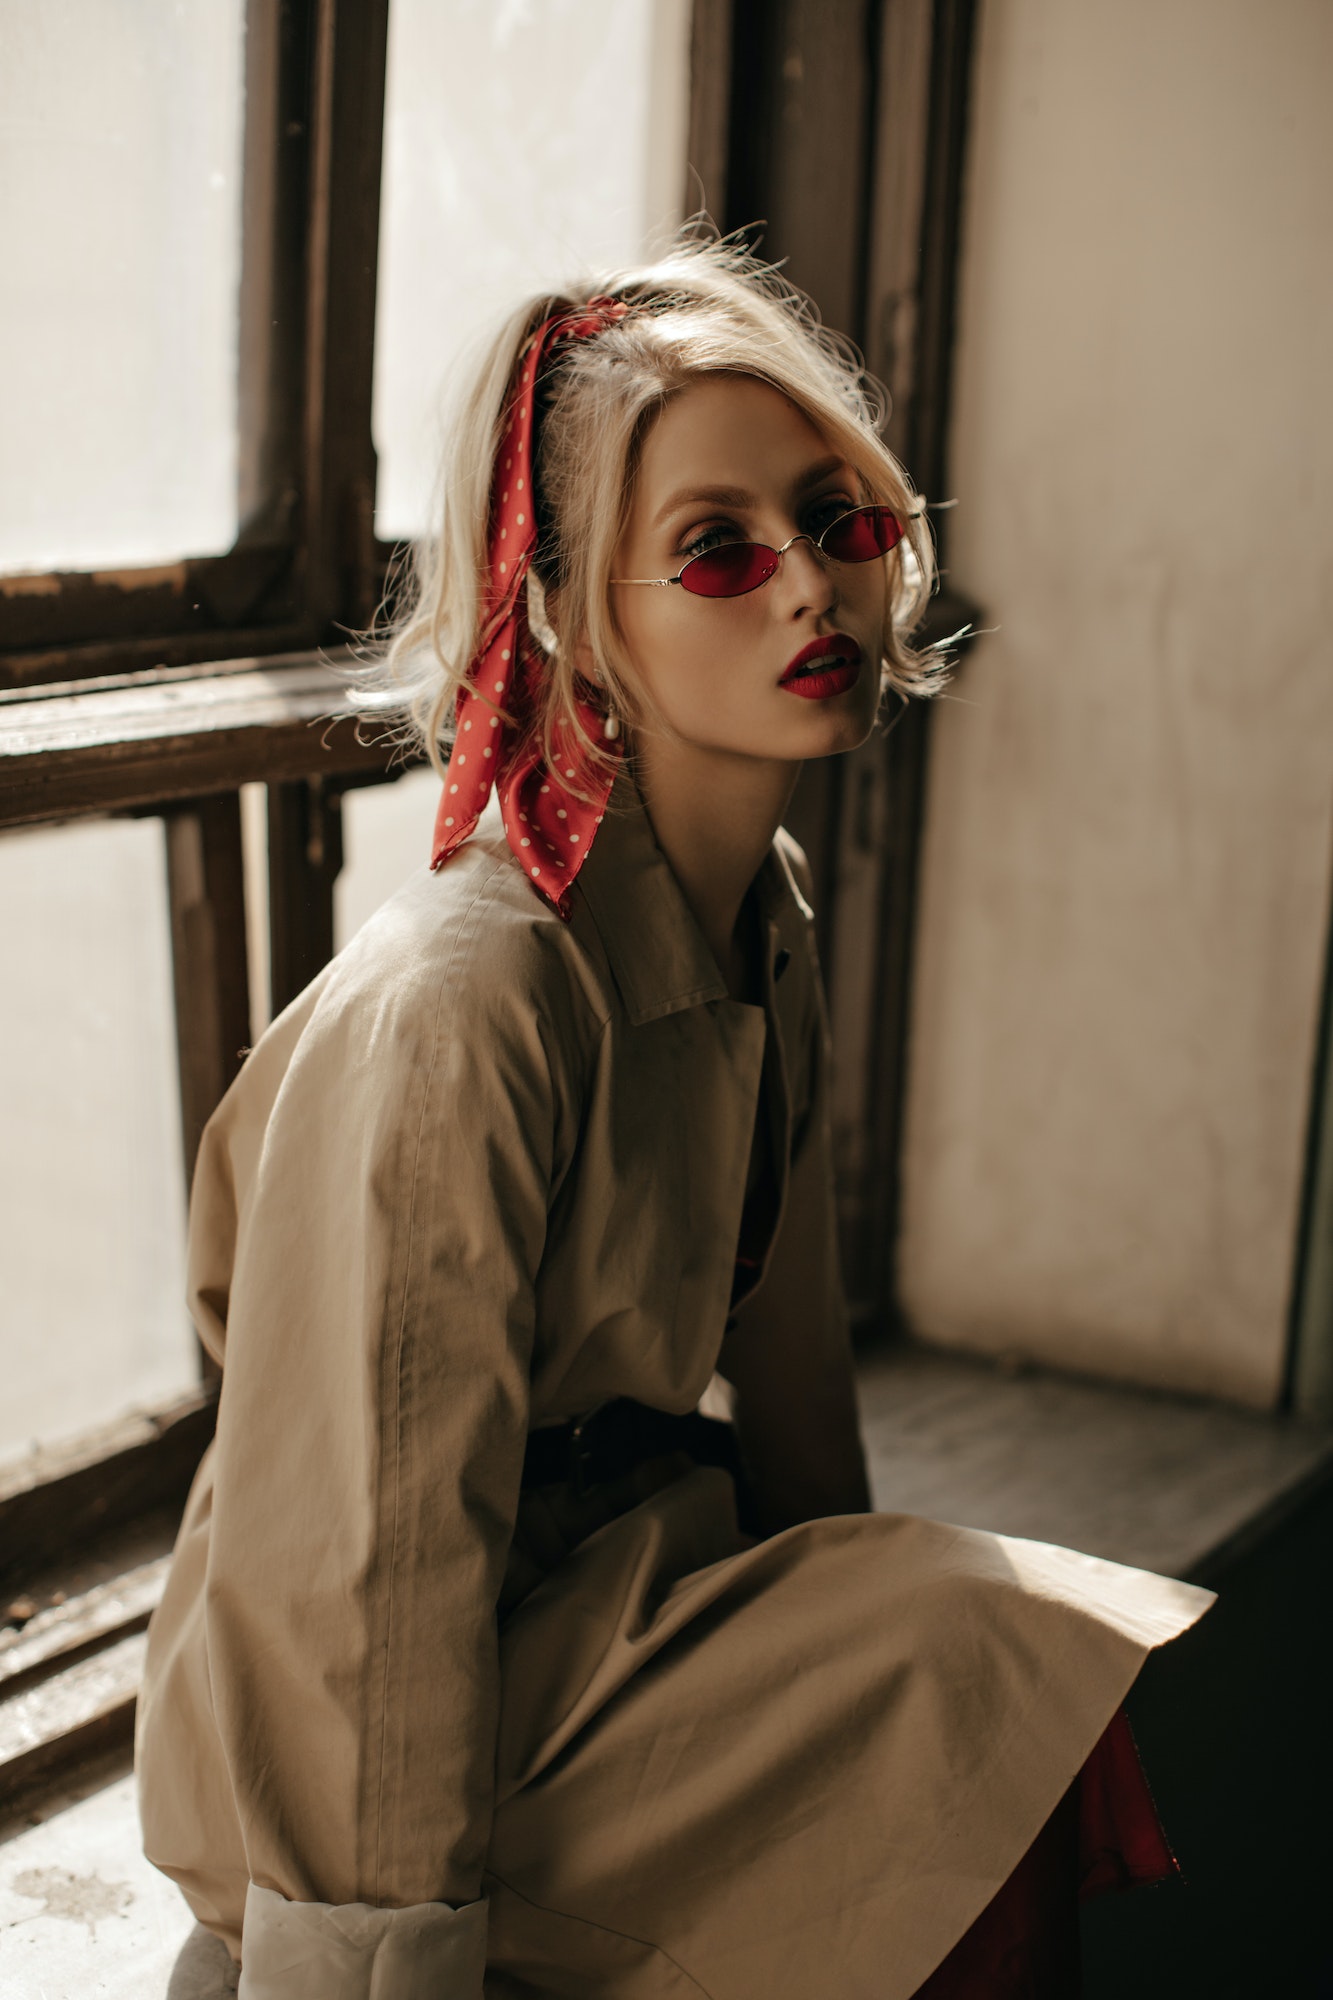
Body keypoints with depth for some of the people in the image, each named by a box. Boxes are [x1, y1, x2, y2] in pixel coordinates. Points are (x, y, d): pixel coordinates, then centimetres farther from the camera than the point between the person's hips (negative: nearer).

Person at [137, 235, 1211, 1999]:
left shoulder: (764, 927, 1)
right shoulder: (454, 1009, -27)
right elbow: (355, 1580, -24)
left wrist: (850, 1624, 16)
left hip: (633, 1586, 8)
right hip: (395, 1753, -8)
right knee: (1002, 1673, -19)